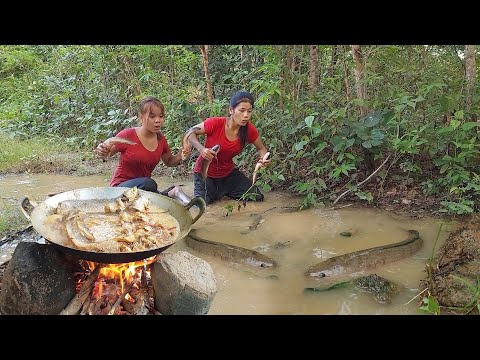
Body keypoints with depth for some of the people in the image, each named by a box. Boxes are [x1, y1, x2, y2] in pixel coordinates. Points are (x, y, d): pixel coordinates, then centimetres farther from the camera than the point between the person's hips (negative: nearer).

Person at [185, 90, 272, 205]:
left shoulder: (250, 130, -16)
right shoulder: (215, 123, -27)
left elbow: (261, 148, 1)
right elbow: (190, 133, -14)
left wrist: (264, 159, -22)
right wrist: (201, 149, -32)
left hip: (228, 173, 4)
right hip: (206, 173, -4)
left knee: (257, 197, -1)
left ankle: (222, 191, 24)